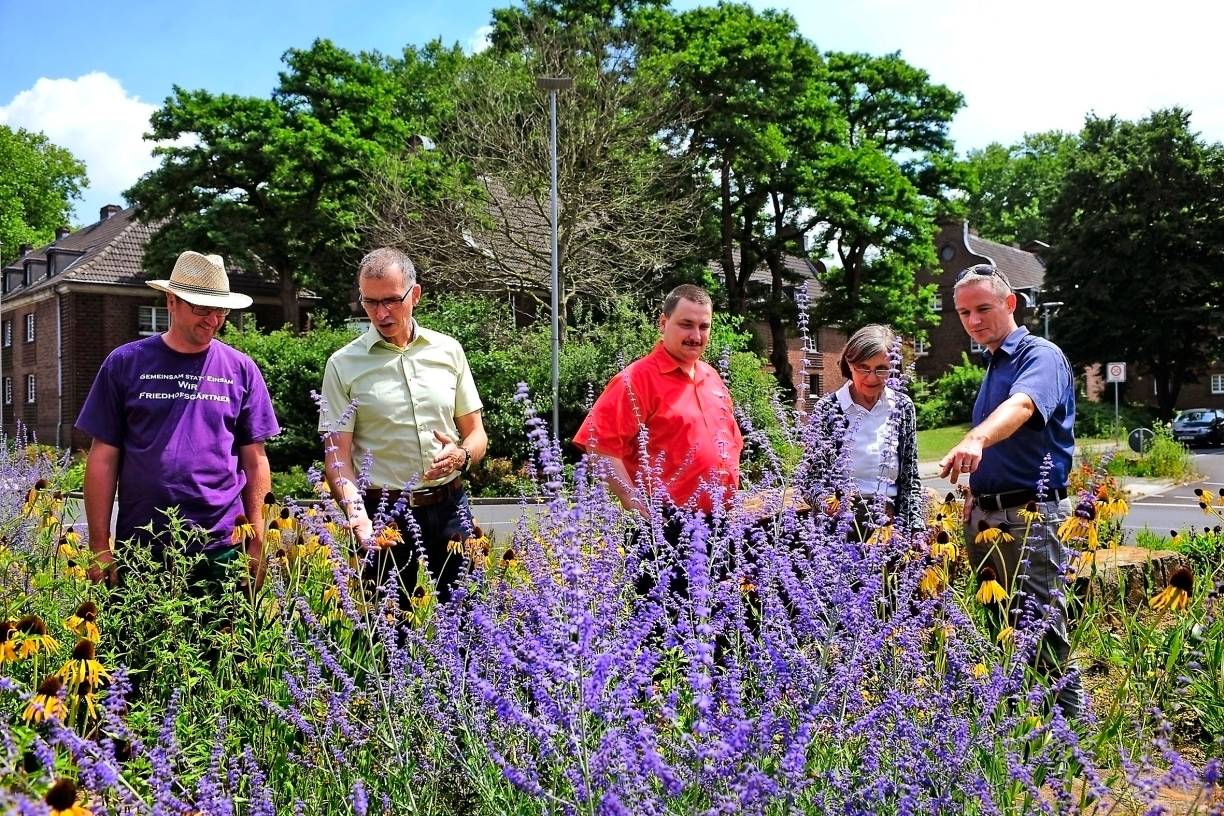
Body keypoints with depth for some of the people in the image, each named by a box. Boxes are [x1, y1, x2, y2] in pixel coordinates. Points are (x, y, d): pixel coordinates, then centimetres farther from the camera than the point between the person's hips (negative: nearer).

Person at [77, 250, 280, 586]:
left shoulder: (240, 369, 6)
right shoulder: (125, 363, 3)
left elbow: (255, 460, 7)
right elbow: (104, 458, 3)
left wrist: (257, 544, 2)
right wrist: (100, 547, -1)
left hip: (222, 549, 1)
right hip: (140, 549, 0)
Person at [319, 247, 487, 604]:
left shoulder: (448, 351, 6)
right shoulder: (344, 365, -2)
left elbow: (476, 433, 12)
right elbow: (337, 456, -5)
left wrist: (462, 455, -11)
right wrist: (358, 516, -21)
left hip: (450, 508, 3)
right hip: (384, 515, -2)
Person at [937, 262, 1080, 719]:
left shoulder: (1041, 356, -8)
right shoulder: (991, 366, 18)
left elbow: (1021, 406, -32)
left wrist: (976, 439, -49)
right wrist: (976, 491, 13)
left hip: (1029, 514, -9)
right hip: (984, 515, 9)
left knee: (1040, 631, -8)